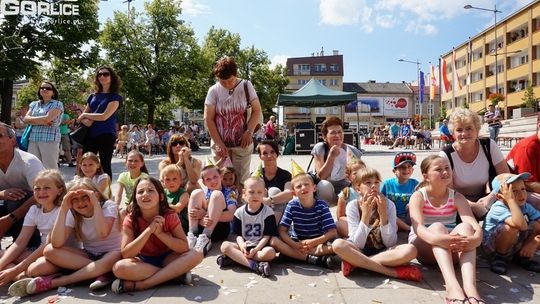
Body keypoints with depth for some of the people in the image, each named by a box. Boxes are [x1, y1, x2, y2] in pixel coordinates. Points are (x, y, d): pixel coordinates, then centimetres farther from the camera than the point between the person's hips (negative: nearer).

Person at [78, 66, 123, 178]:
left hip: (106, 134, -5)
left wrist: (85, 115, 0)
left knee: (105, 165, -1)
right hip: (90, 134, 5)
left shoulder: (115, 97, -1)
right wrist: (85, 120, -7)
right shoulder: (93, 96, 16)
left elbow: (104, 116, -12)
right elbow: (82, 116, 17)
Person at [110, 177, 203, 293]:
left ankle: (140, 284, -27)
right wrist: (149, 230, -31)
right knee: (119, 267, -31)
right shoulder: (130, 220, -15)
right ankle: (175, 274, -23)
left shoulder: (170, 216, -15)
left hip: (167, 258, 0)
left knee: (196, 255, -27)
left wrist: (159, 233, -30)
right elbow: (125, 254, -22)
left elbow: (184, 247, -19)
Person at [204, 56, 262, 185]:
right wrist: (219, 144, -8)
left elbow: (257, 111, 4)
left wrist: (249, 132, -10)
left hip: (242, 143, 0)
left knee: (242, 179, 3)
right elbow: (208, 119, -3)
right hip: (220, 143, 0)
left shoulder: (246, 86, -1)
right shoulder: (214, 91, -3)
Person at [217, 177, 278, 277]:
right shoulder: (239, 212, 2)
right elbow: (238, 234, 2)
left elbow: (267, 235, -8)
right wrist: (242, 245, -21)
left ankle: (235, 258, -24)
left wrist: (255, 249, -22)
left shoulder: (268, 212, -6)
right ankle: (254, 265, -33)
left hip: (261, 245, -2)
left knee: (270, 252, -34)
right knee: (225, 246, -23)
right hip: (244, 245, 2)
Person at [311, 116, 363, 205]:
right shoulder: (319, 148, -13)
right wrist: (331, 156, -32)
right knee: (324, 185, -35)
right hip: (326, 190, -3)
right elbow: (321, 177, -20)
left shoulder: (351, 151, -6)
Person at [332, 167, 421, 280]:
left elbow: (390, 243, -12)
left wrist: (383, 214, -23)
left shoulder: (388, 205, -8)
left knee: (410, 250, -29)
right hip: (360, 252, -1)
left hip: (383, 252, 1)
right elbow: (357, 244, -17)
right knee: (337, 244, -32)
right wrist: (365, 215, -27)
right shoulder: (352, 206, -10)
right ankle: (393, 272, -25)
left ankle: (354, 263, -22)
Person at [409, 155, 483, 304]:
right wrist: (438, 239, -50)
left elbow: (475, 226, -19)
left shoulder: (457, 197, -2)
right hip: (424, 248, -2)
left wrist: (475, 239, -44)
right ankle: (452, 285, -54)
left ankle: (470, 285, -47)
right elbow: (418, 227, -28)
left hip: (452, 250, 3)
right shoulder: (418, 196, -10)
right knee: (437, 227, -34)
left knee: (465, 227, -28)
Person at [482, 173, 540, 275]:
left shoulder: (526, 207, -7)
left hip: (518, 244, 6)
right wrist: (511, 200, -42)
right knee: (512, 227, -35)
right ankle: (499, 257, -7)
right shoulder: (498, 208, -28)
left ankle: (523, 257, 7)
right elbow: (521, 225, -44)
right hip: (492, 246, -6)